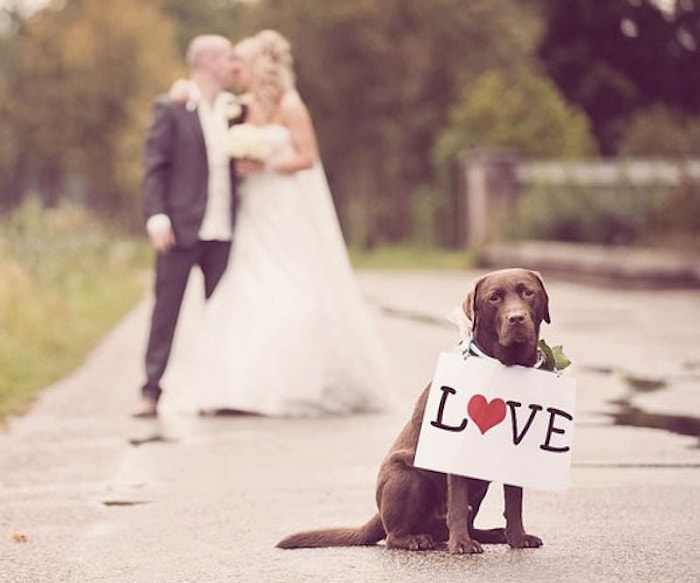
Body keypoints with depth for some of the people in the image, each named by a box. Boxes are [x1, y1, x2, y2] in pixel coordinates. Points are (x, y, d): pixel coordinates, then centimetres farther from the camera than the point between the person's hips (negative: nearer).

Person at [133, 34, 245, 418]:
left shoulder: (233, 109, 14)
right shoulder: (171, 108, -2)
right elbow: (154, 167, -7)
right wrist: (156, 216, -17)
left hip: (223, 229, 5)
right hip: (181, 228, -5)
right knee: (166, 309, -4)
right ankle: (152, 392, -2)